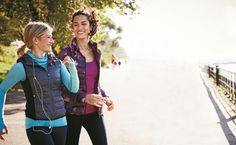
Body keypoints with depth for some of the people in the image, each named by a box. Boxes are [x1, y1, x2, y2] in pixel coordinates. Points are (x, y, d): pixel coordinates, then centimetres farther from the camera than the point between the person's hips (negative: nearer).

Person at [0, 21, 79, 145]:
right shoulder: (22, 66, -10)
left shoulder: (57, 63, 4)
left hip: (60, 122, 5)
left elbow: (73, 88, -1)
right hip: (37, 125, -5)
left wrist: (72, 68, -18)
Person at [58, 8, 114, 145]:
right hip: (73, 112, -4)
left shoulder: (96, 52, 7)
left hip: (94, 112, 4)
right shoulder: (66, 53, -9)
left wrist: (105, 97, 3)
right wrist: (84, 98, -21)